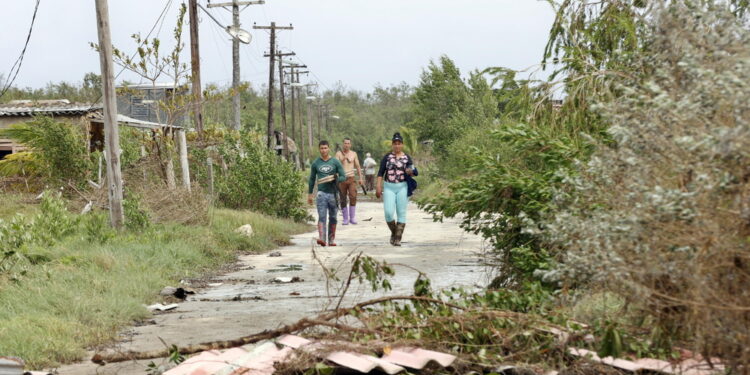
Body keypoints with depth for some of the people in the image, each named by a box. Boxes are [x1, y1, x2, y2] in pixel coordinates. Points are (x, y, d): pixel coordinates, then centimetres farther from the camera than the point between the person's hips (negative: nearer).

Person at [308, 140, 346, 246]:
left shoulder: (335, 162, 3)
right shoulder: (315, 163, 7)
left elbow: (343, 177, 2)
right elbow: (312, 179, 16)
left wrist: (333, 179, -16)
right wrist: (309, 194, 15)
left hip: (333, 193, 0)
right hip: (321, 193, 0)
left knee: (332, 218, 7)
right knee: (322, 217, -14)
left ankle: (331, 240, 17)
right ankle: (322, 239, -25)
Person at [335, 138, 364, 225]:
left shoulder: (354, 154, 7)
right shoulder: (339, 153, 2)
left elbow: (358, 166, 11)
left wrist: (361, 178, 4)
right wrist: (343, 159, -22)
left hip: (351, 179, 0)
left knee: (353, 197, -17)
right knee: (343, 200, 2)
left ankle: (352, 218, -9)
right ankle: (345, 219, 11)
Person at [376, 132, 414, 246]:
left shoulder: (407, 158, 4)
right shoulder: (387, 157, 5)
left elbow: (412, 172, 2)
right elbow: (381, 172, 3)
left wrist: (410, 172, -22)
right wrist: (378, 187, -6)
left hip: (402, 187, 0)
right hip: (389, 187, 0)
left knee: (401, 213, -1)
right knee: (388, 212, -10)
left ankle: (398, 238, 4)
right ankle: (393, 232, 15)